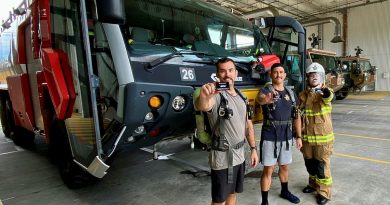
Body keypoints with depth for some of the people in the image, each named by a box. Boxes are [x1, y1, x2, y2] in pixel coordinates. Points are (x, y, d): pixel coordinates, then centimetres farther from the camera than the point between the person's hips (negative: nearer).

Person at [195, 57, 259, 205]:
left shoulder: (241, 96, 7)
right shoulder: (216, 95, -18)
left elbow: (248, 124, 14)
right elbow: (202, 106, -42)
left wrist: (253, 149, 11)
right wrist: (203, 97, -65)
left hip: (239, 155, 7)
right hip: (223, 158, -7)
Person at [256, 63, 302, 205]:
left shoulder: (291, 93, 7)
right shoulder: (267, 90, -11)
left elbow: (296, 116, 12)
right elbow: (259, 98, -37)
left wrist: (298, 136, 9)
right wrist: (266, 99, -61)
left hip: (286, 137, 5)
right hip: (269, 137, -5)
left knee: (284, 167, 21)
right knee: (268, 170, 0)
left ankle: (285, 192, 43)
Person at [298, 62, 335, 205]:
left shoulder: (326, 92, -7)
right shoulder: (303, 94, 5)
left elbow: (329, 97, -33)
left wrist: (326, 93, -56)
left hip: (323, 137, -4)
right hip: (306, 136, 4)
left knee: (322, 165, 2)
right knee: (309, 164, 17)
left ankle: (324, 192, 20)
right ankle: (313, 184, 39)